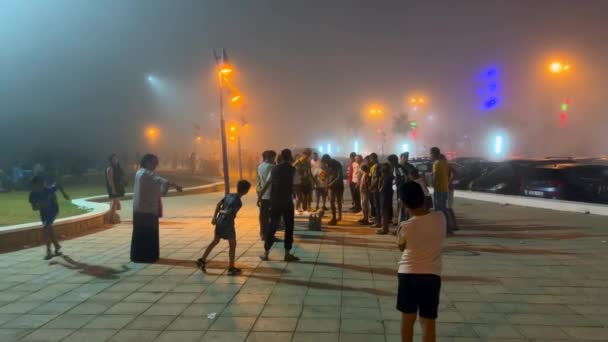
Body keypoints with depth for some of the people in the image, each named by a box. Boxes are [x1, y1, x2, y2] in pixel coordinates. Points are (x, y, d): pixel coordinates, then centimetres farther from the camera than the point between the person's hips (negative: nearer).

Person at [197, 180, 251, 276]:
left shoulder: (229, 195, 6)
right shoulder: (238, 202, -19)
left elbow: (218, 204, 6)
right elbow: (228, 212, -23)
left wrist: (214, 217, 5)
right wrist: (221, 212, -2)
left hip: (219, 221, 8)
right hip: (227, 224, -8)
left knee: (215, 241, 22)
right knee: (232, 245, 5)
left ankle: (202, 260, 25)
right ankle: (231, 268, 12)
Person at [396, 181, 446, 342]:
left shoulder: (405, 227, -15)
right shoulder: (440, 218, -9)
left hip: (408, 274, -1)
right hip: (432, 275, 1)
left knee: (407, 317, 17)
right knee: (428, 321, 9)